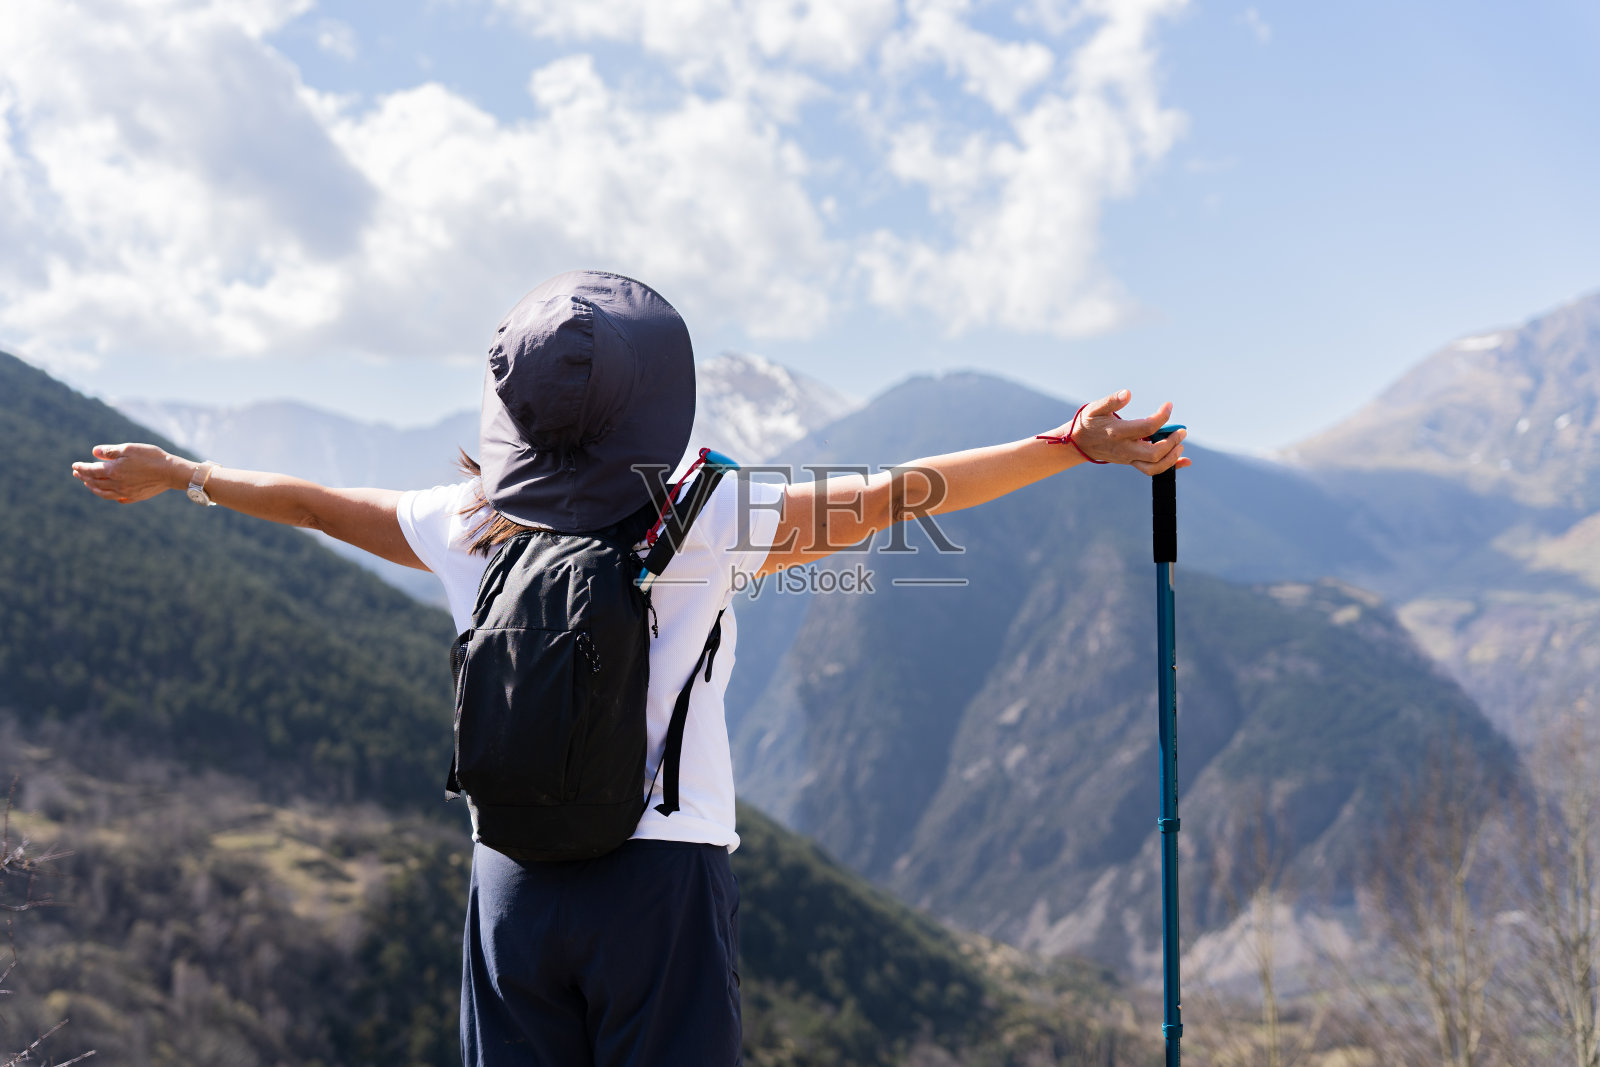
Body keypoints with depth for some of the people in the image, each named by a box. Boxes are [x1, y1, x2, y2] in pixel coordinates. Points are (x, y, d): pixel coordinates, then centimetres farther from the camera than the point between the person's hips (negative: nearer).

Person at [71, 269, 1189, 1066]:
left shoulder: (467, 526, 5)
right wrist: (1075, 445, -4)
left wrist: (177, 475, 37)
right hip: (665, 875, -4)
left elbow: (319, 502, 19)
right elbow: (886, 497, -8)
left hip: (513, 881, 4)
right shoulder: (703, 526, -7)